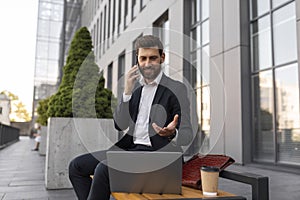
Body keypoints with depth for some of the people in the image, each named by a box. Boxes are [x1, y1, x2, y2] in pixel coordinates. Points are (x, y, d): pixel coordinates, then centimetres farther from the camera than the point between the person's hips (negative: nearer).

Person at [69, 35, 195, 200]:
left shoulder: (176, 89, -4)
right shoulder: (134, 86, 11)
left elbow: (187, 135, -7)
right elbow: (119, 125, 4)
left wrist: (172, 133, -32)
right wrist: (127, 91, -8)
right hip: (128, 147, 7)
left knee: (103, 169, -27)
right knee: (76, 165, -3)